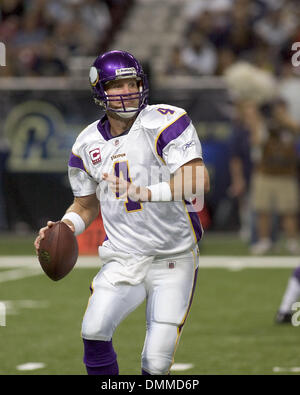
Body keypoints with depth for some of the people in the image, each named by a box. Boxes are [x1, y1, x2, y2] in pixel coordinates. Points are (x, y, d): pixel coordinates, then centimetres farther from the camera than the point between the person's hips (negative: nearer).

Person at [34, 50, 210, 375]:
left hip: (173, 262, -3)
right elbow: (86, 205, 21)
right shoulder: (88, 145, 7)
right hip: (123, 260, 3)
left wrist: (146, 193, -36)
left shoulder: (165, 123, -10)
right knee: (94, 332, -20)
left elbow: (199, 181, -23)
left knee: (157, 362, -8)